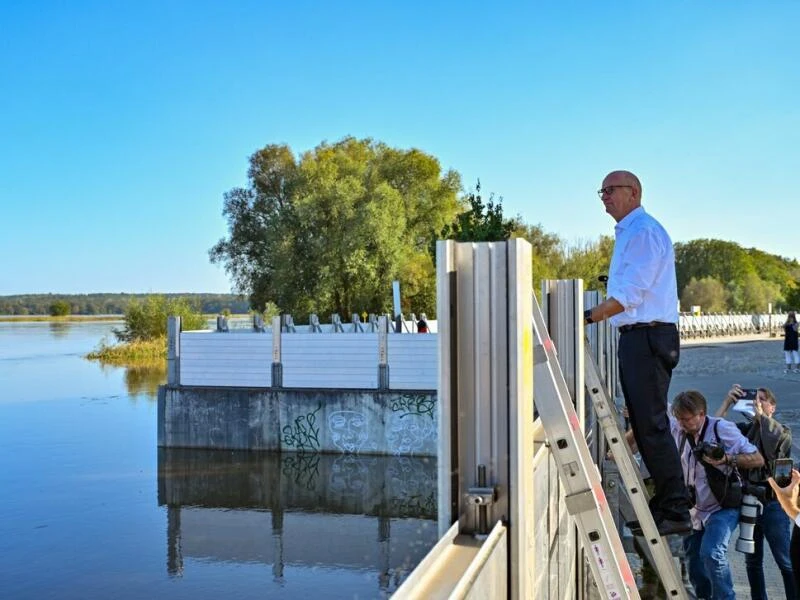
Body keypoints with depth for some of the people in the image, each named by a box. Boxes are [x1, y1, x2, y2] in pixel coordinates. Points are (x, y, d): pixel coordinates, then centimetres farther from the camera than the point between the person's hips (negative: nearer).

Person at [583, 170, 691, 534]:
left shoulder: (644, 231, -11)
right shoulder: (628, 234, 20)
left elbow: (631, 292, -20)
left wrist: (587, 318, -22)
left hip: (649, 337, -11)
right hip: (636, 337, 11)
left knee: (651, 425, -10)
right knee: (643, 424, 13)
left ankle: (675, 511, -6)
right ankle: (665, 503, 20)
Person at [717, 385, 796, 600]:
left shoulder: (782, 431, 6)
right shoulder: (744, 429, 10)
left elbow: (780, 438, -17)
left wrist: (760, 414, -14)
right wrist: (727, 402, -9)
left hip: (772, 503, -3)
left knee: (786, 562, -5)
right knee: (752, 561, 10)